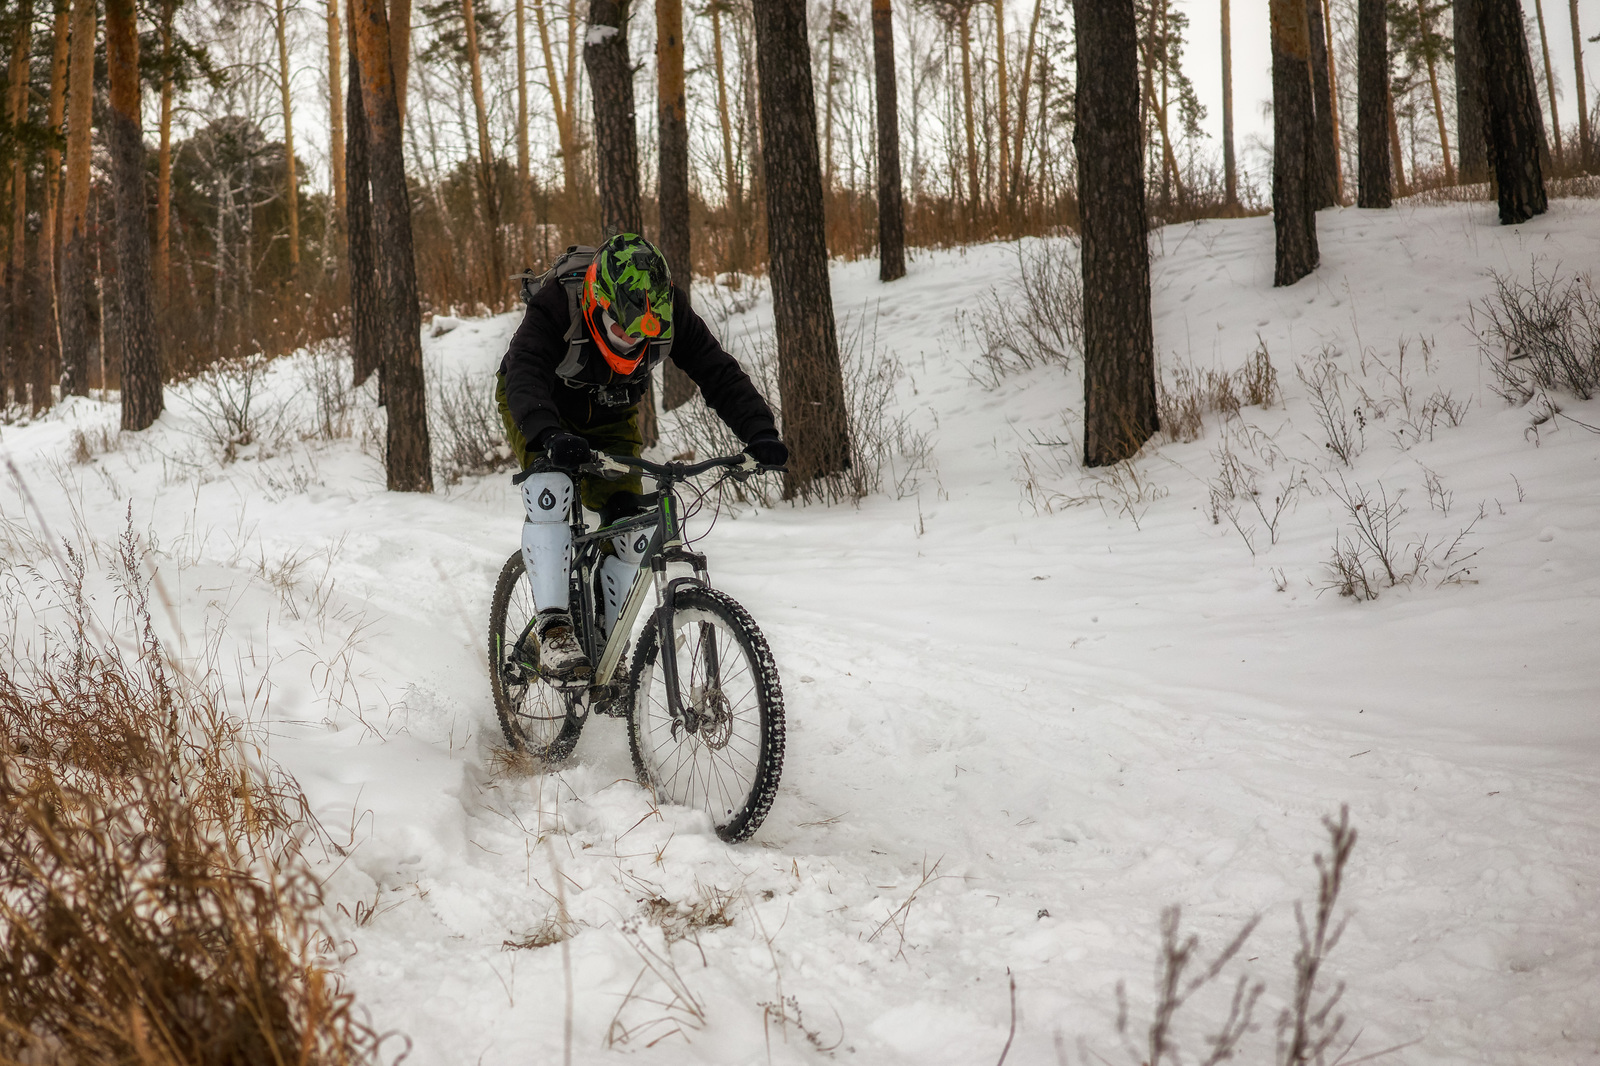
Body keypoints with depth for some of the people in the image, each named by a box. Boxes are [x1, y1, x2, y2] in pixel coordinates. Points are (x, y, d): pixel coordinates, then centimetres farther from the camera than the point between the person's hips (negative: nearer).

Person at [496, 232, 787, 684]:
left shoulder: (669, 312, -28)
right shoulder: (556, 305, -37)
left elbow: (719, 374, -28)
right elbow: (524, 375, -49)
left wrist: (759, 432, -44)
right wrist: (550, 434, -68)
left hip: (610, 418, 4)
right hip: (539, 409, -3)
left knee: (629, 528, -9)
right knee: (552, 486, -33)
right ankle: (553, 628, -31)